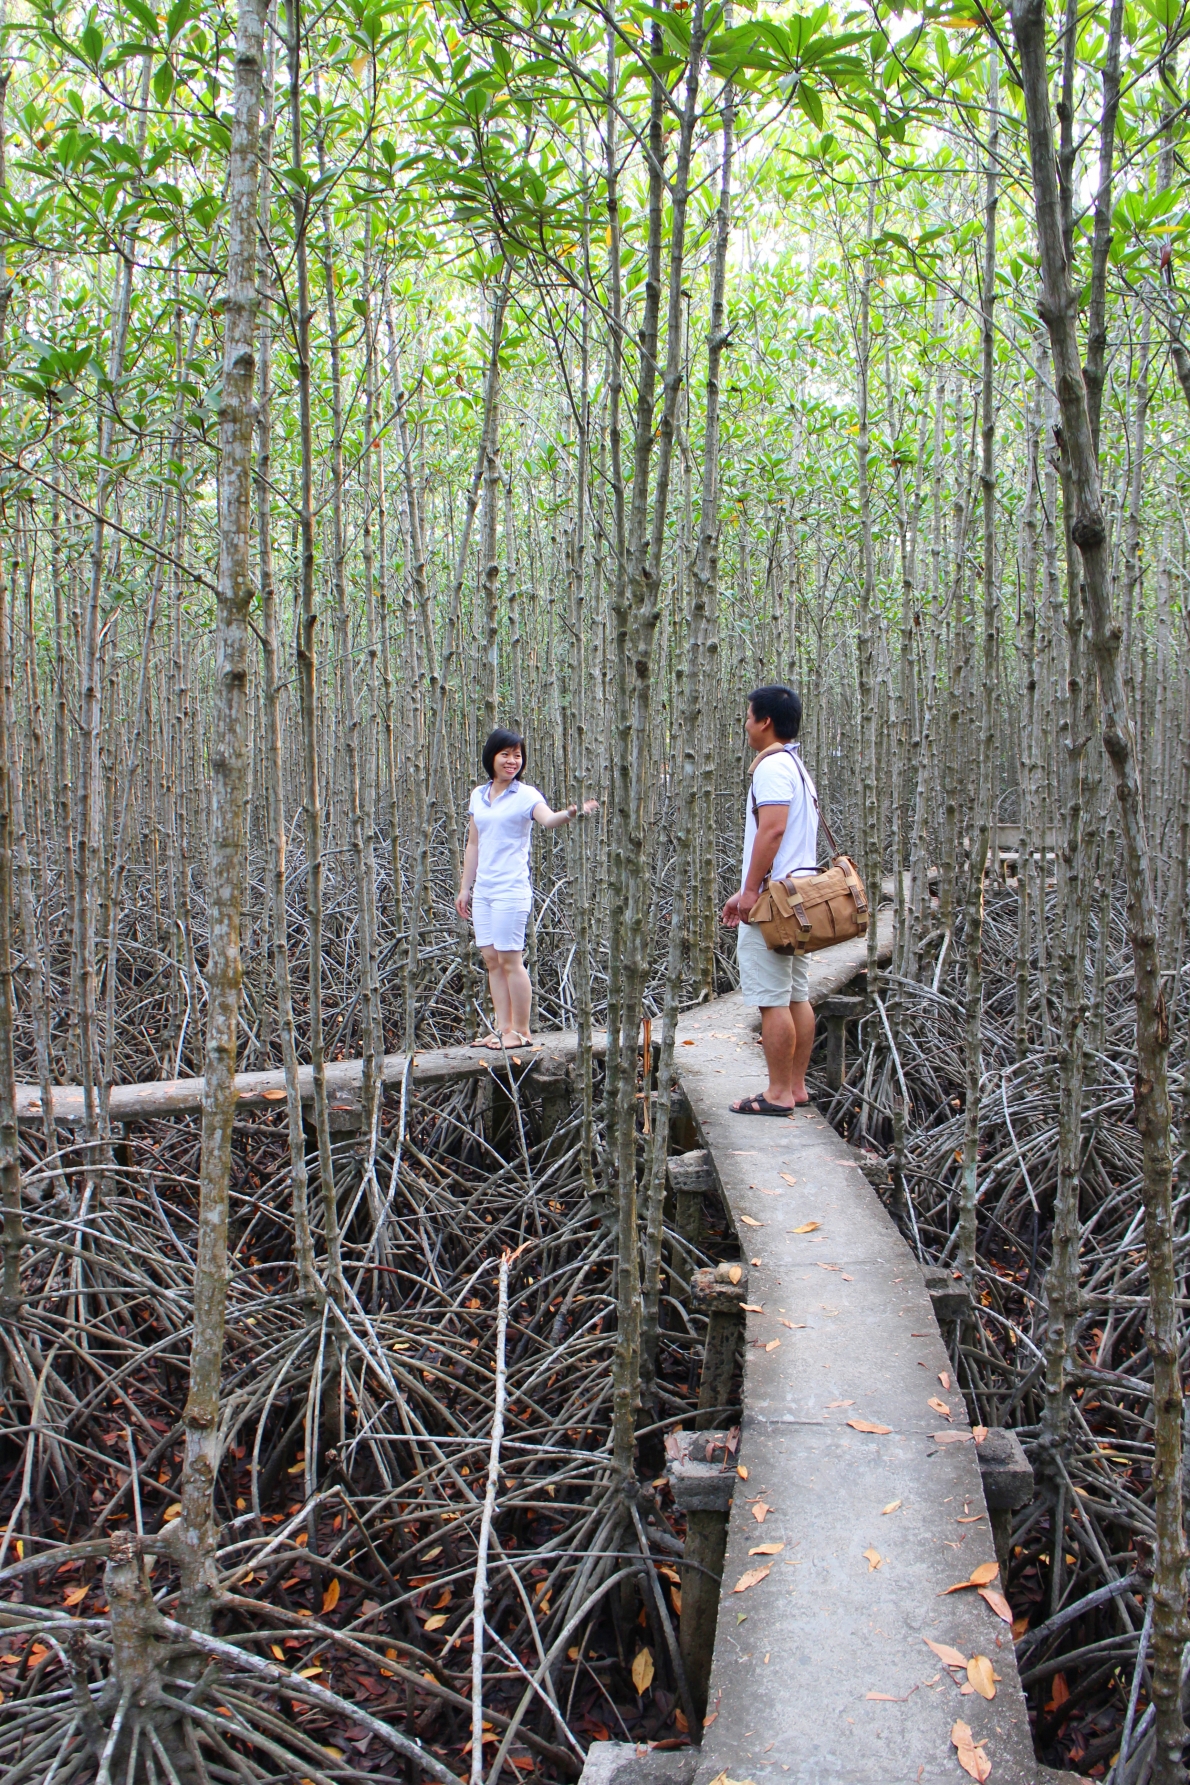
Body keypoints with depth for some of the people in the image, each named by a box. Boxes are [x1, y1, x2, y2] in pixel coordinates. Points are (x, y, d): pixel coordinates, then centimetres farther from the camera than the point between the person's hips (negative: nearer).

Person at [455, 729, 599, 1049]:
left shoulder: (526, 795, -5)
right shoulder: (478, 795, 12)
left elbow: (548, 819, -26)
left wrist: (571, 813, -47)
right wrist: (465, 887, 18)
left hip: (511, 890, -6)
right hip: (483, 890, 6)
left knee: (510, 960, -4)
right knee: (491, 960, 8)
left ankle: (520, 1031, 6)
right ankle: (503, 1028, 16)